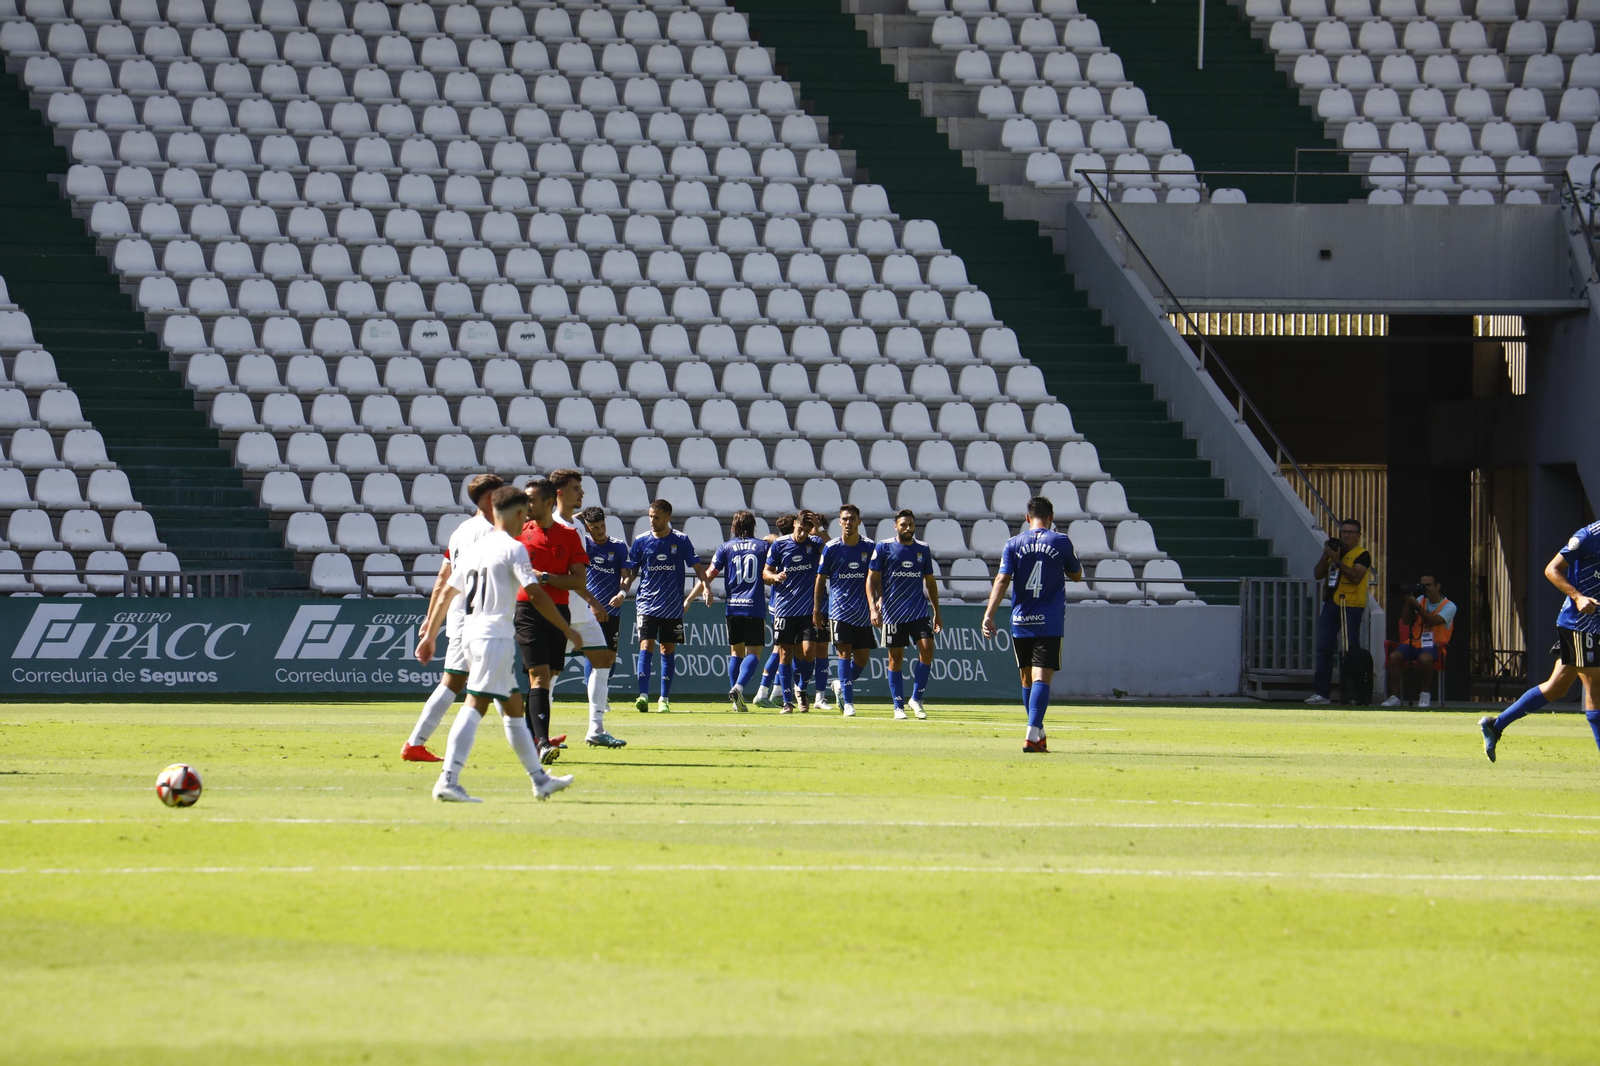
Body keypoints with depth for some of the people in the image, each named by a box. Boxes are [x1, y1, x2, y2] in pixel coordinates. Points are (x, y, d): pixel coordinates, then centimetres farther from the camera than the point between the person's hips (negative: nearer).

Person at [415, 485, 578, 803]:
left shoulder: (473, 548, 16)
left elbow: (446, 594, 18)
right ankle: (448, 780, -23)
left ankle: (540, 780, 24)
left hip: (470, 634, 9)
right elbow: (536, 596, -12)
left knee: (513, 706, 16)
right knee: (475, 706, -14)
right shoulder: (512, 548, -7)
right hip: (495, 636, -9)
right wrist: (566, 629, -3)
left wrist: (429, 634, 24)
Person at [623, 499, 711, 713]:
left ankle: (664, 698, 13)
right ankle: (643, 695, -18)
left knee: (668, 650, 6)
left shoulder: (681, 541, 0)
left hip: (673, 607, 0)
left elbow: (697, 566, 2)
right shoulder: (641, 541, 3)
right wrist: (623, 591, -9)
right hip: (648, 604, 0)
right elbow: (631, 571, 7)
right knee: (646, 647, -13)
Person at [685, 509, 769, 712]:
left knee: (735, 652, 12)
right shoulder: (763, 547, 5)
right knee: (753, 652, -1)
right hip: (755, 606, -2)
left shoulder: (726, 548, 6)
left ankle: (737, 701, 7)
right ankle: (739, 686, -26)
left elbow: (707, 576, 4)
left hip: (733, 606, 2)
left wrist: (688, 599, 10)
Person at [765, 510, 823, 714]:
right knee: (785, 653, 0)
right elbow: (766, 572, 5)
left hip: (808, 610, 0)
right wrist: (775, 576, -14)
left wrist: (820, 531, -16)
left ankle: (800, 689, 22)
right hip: (784, 608, 0)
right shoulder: (779, 545, 2)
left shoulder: (814, 544, 4)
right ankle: (787, 700, 6)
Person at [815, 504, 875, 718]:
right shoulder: (831, 547, -1)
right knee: (845, 652, -12)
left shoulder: (870, 547, 2)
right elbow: (820, 579, 5)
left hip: (862, 612, 2)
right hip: (838, 610, -2)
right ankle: (848, 703, -11)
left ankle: (842, 686, 32)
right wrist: (817, 610, 4)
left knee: (862, 658, 4)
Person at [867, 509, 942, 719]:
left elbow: (930, 581, 18)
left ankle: (916, 699, 1)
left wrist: (936, 613, 17)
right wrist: (873, 607, -13)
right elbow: (872, 578, -1)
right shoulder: (883, 548, 0)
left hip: (919, 611, 2)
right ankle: (898, 706, 9)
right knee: (896, 658, 0)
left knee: (927, 649, -13)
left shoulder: (922, 549, 10)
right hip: (893, 613, -2)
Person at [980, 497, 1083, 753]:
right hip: (1050, 624, -2)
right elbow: (1076, 575, 14)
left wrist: (989, 614, -8)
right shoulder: (1061, 542, 0)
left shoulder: (1013, 544, 3)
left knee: (1027, 679, 16)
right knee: (1041, 677, -9)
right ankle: (1032, 736, -24)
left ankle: (1038, 734, 24)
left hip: (1020, 624, 2)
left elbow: (1002, 580, -5)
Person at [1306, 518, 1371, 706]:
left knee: (1350, 650, -7)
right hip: (1331, 605, 7)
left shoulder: (1362, 555, -2)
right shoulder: (1334, 550, 20)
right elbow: (1317, 575, 15)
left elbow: (1356, 576, -17)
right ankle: (1322, 692, 7)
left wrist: (1337, 560, -17)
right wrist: (1325, 556, 2)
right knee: (1324, 648, 4)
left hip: (1350, 607, -7)